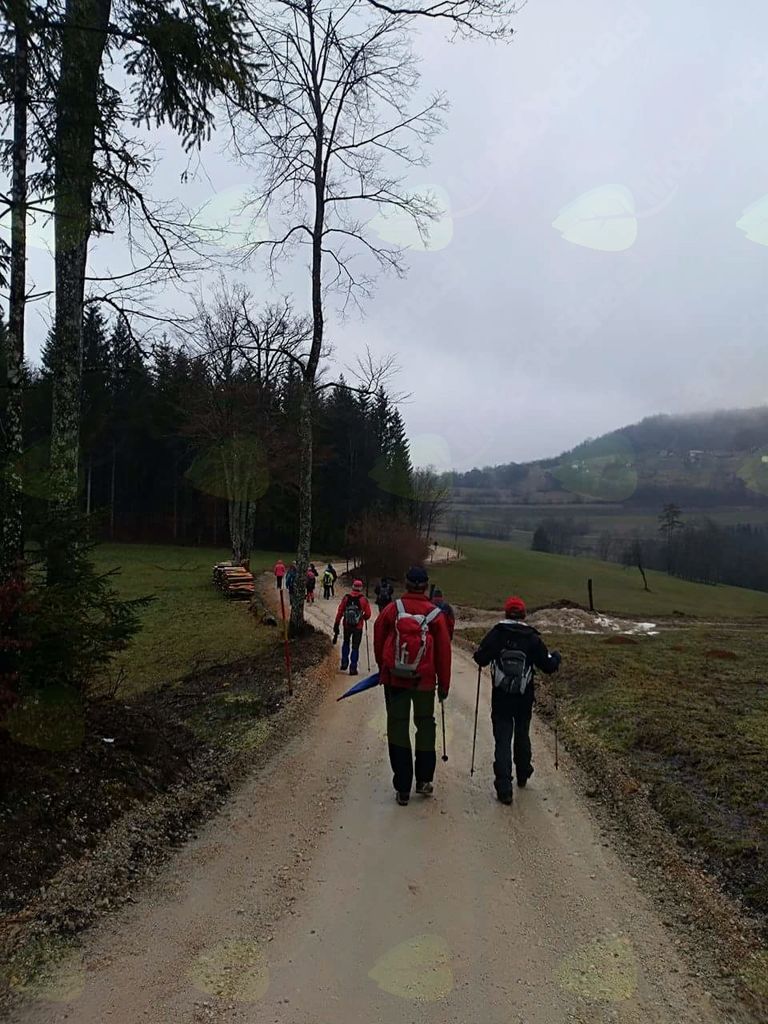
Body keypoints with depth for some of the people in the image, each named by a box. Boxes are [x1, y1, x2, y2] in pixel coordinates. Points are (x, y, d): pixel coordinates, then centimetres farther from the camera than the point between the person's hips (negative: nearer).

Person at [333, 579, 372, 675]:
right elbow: (368, 614, -8)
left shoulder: (346, 597, -6)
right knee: (355, 647, 7)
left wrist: (336, 624, 3)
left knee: (346, 643, 25)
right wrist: (363, 618, 15)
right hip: (358, 627, -2)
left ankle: (344, 664, 19)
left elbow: (340, 612, -4)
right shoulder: (363, 599, -9)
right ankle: (353, 668, 5)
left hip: (347, 625, 2)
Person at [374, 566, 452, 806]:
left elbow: (378, 640, 4)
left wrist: (383, 668, 22)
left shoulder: (392, 609, -7)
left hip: (394, 679, 0)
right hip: (425, 680, 1)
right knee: (425, 725, 19)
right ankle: (424, 779, 22)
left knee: (398, 728, 8)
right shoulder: (436, 615, -6)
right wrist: (444, 684, 10)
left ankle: (402, 788, 10)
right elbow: (444, 651, -1)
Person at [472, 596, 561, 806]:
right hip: (524, 698, 2)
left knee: (502, 740, 0)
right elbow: (548, 666, -2)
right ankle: (523, 775, 40)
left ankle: (504, 788, -6)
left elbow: (480, 658, -10)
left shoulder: (496, 634, -7)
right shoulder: (532, 638, -5)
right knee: (522, 735, 22)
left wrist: (479, 653, 12)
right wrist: (556, 656, 18)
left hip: (500, 698, -2)